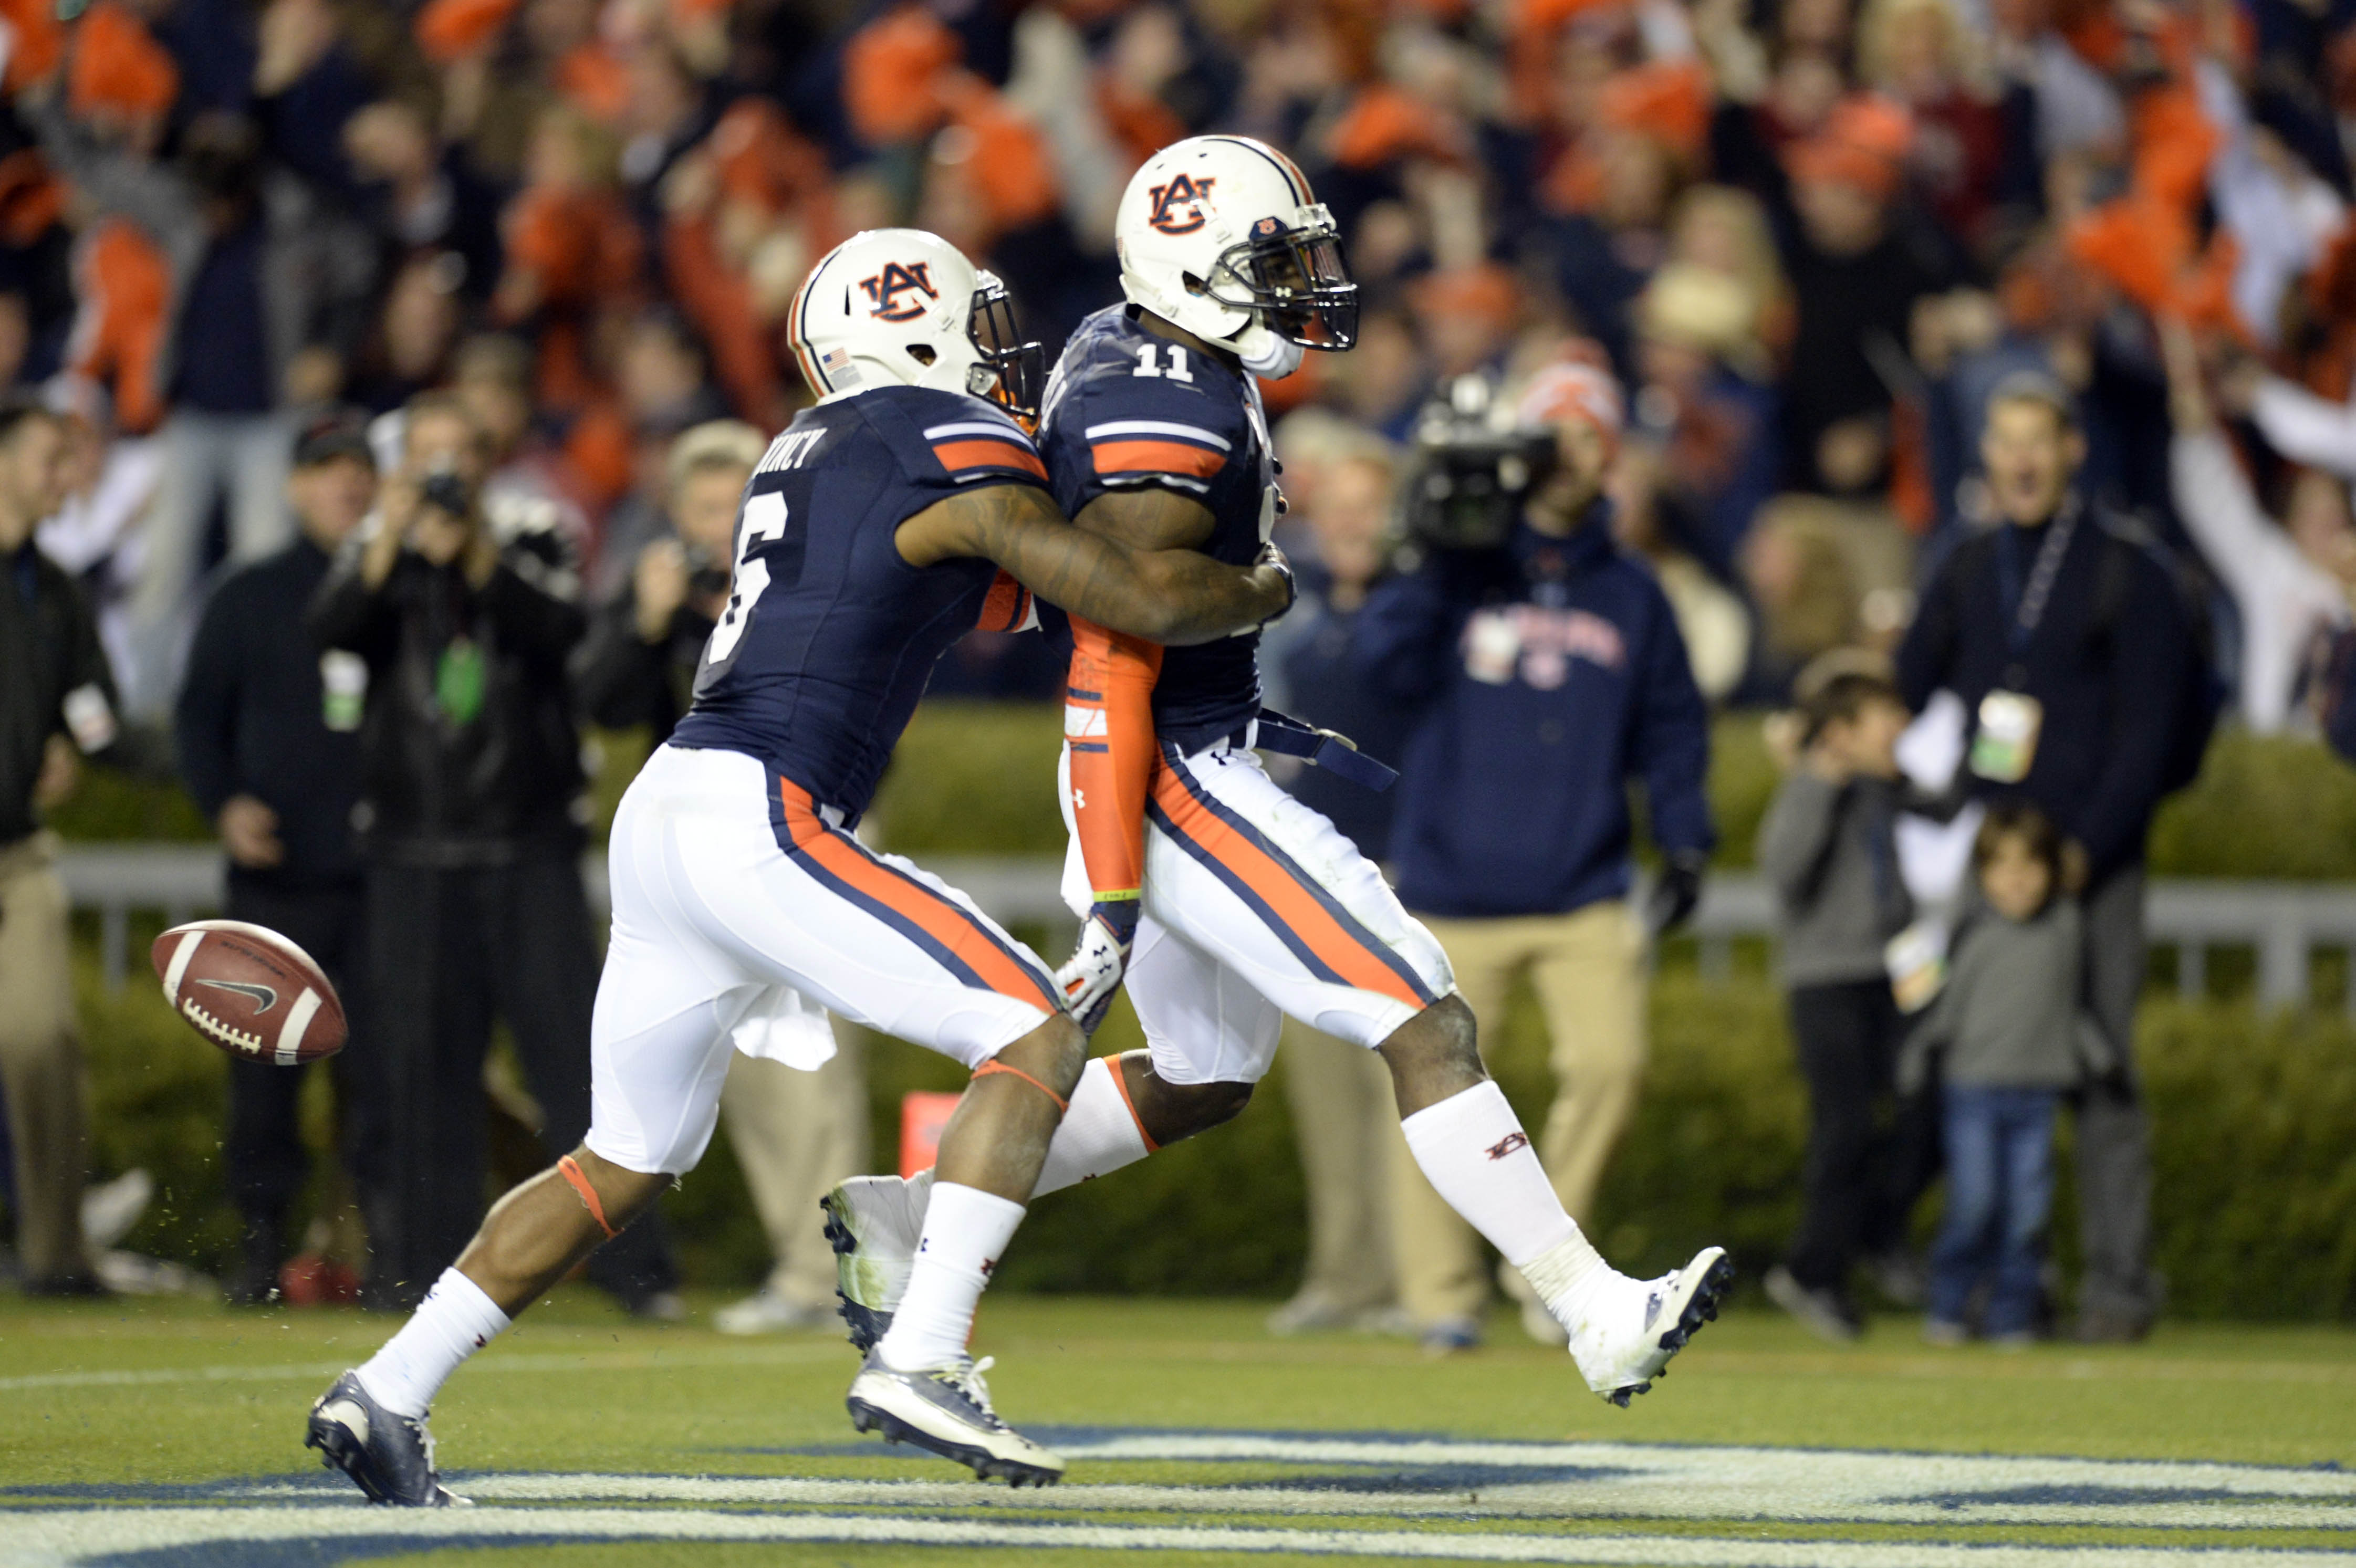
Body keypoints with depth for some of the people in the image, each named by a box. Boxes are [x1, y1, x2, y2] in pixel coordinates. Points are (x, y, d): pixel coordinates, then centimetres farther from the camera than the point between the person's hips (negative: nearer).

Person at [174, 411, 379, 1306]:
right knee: (264, 1067, -2)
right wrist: (224, 803, -4)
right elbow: (199, 716, 13)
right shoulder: (250, 599, 10)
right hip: (275, 876, 0)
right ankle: (261, 1241, 6)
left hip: (383, 874, 0)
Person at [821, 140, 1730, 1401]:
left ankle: (903, 1213, 26)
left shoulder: (1124, 353, 8)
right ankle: (1597, 1317, -12)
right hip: (1174, 784, -11)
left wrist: (1246, 717, 24)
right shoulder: (1165, 433, -22)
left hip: (1190, 765, 11)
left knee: (1204, 1083, 22)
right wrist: (1113, 897, -23)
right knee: (1425, 1027, -11)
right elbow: (1107, 675, -23)